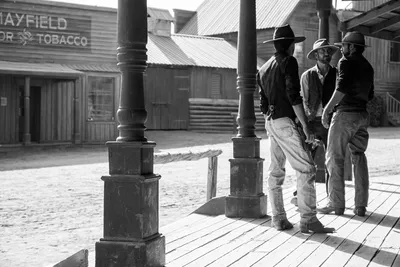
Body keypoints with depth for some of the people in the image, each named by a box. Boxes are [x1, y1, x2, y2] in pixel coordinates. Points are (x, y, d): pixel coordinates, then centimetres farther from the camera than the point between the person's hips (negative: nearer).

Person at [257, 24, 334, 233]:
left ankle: (278, 218, 12)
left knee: (276, 172, 10)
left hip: (270, 122, 9)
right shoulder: (288, 62, -6)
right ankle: (308, 220, -15)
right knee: (306, 169, -10)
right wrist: (305, 126, -15)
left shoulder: (263, 69, 18)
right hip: (285, 121, -9)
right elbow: (293, 95, -15)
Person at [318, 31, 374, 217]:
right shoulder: (367, 67, 17)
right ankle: (361, 205, 7)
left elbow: (342, 87, -20)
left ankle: (336, 204, -1)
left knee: (335, 158, -1)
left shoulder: (346, 62, -6)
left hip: (345, 113, -8)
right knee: (359, 158, 10)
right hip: (362, 115, 8)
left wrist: (327, 109, -18)